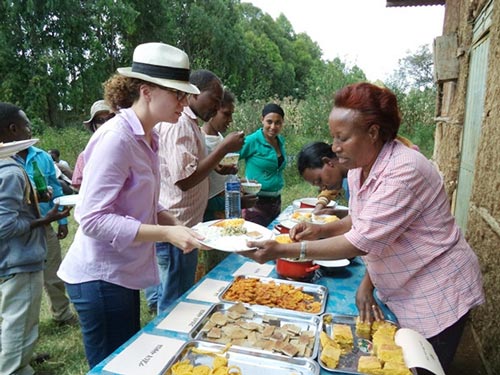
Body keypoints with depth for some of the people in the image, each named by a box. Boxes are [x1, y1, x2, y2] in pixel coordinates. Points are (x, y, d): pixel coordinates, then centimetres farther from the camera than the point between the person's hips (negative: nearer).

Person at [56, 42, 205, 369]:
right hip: (101, 278, -8)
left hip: (124, 272, 8)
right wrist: (168, 233, -27)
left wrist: (177, 226, -3)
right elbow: (93, 219, -26)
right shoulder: (115, 138, -22)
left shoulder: (147, 137, 4)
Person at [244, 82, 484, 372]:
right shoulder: (359, 166, -3)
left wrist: (283, 250, -31)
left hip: (437, 297, -7)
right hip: (401, 293, 8)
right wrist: (323, 230, -10)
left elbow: (362, 242, -32)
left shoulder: (404, 171, -30)